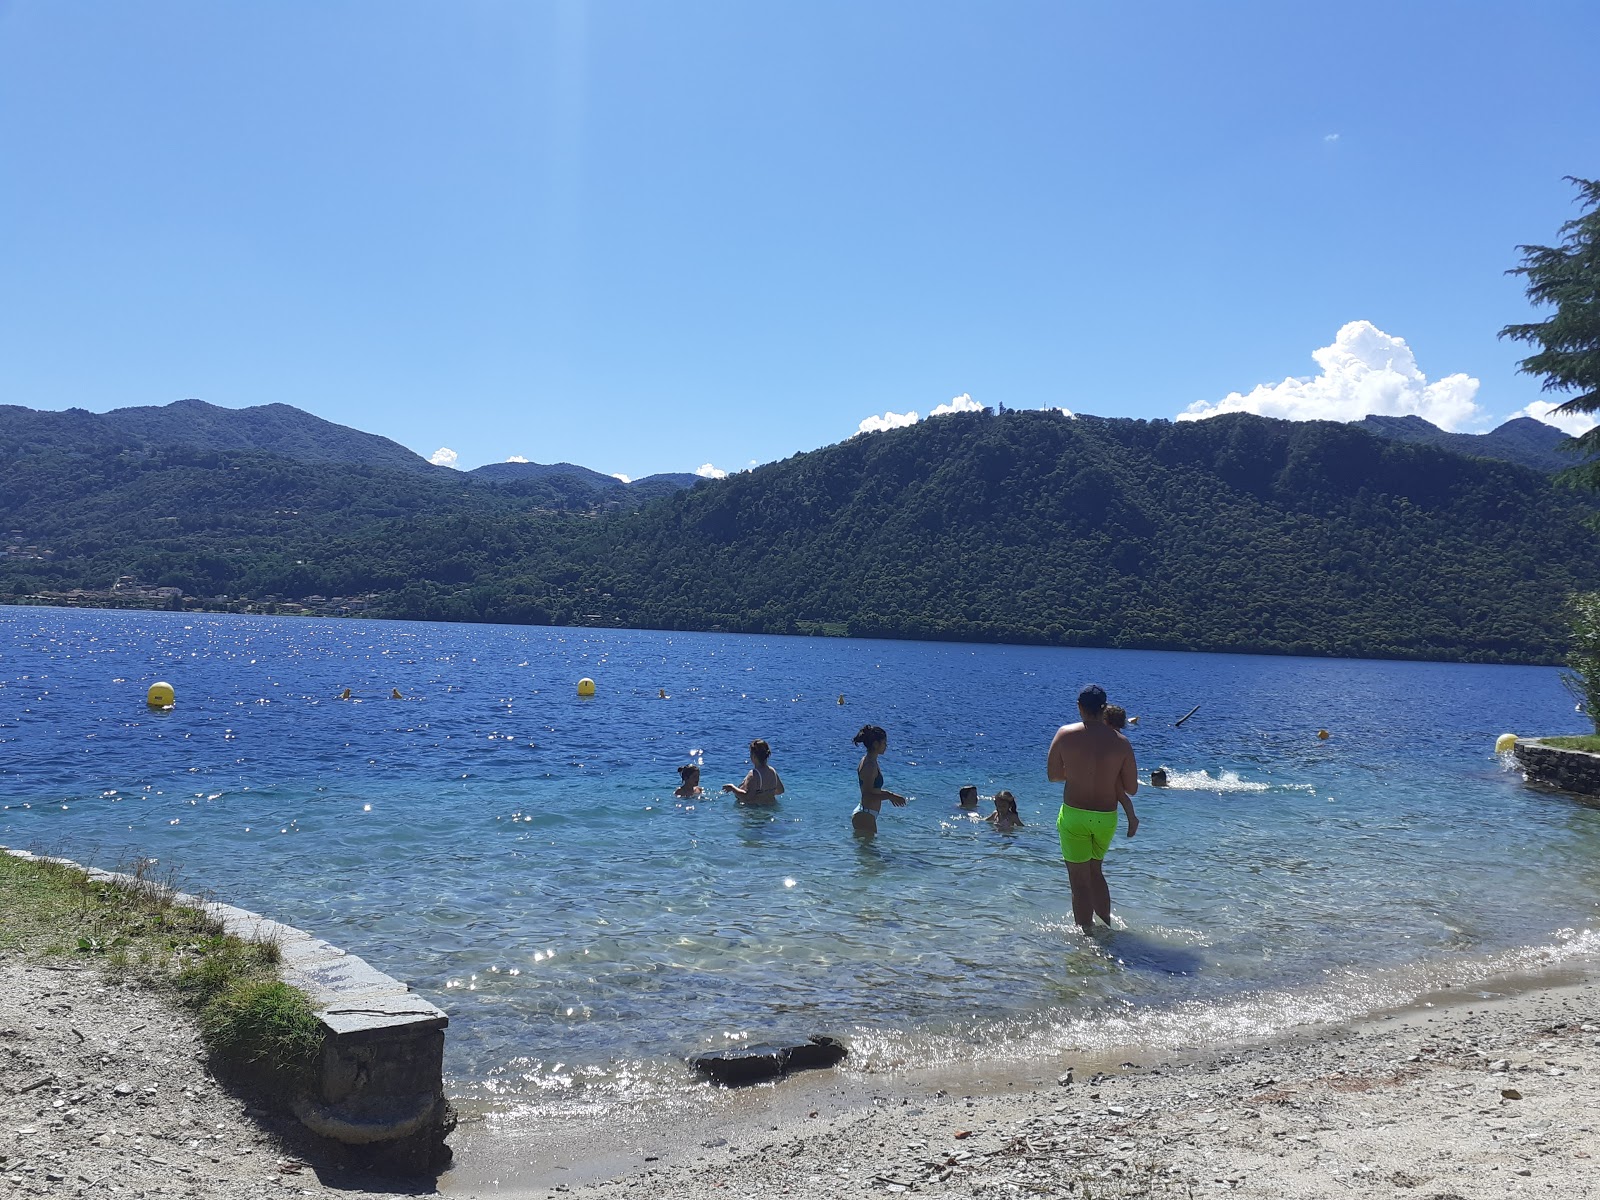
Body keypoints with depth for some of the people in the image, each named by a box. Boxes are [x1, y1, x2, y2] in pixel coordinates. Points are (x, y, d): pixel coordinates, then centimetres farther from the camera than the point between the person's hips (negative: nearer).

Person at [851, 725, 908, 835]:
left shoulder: (866, 760, 11)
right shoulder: (870, 765, -19)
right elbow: (867, 796, -22)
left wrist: (888, 794, 16)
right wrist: (890, 796, -17)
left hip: (863, 815, 10)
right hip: (865, 817, -10)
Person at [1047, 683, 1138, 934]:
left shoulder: (1065, 734, -9)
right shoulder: (1120, 742, -5)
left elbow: (1052, 775, -1)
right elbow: (1131, 789, 0)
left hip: (1074, 815, -3)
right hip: (1107, 818, 3)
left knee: (1080, 880, 7)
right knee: (1095, 870, 25)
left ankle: (1086, 934, 11)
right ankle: (1106, 926, 32)